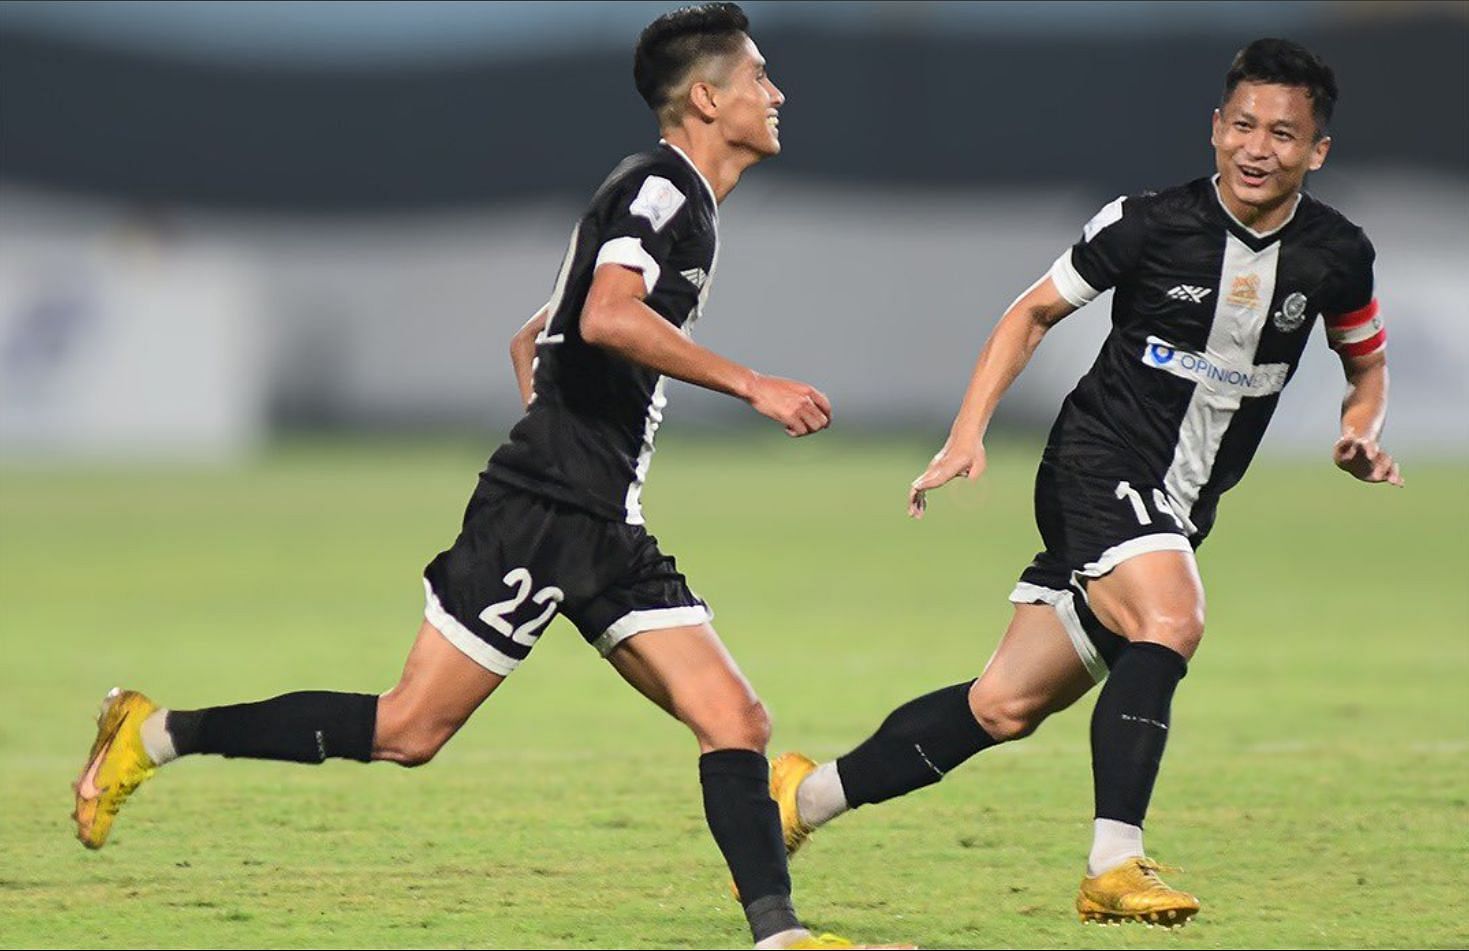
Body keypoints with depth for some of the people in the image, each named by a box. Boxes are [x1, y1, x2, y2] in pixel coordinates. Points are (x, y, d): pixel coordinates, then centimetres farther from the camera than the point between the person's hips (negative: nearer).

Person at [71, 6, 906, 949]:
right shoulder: (659, 186, -7)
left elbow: (530, 340, 29)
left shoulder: (684, 204, 21)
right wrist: (751, 385, -25)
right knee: (408, 730, -7)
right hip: (540, 514, -10)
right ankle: (155, 735, 4)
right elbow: (607, 317, -27)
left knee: (738, 723, -3)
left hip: (606, 529, 10)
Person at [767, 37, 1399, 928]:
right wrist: (968, 435, -7)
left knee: (1008, 704, 4)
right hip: (1100, 463, -5)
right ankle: (1114, 867, -31)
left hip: (1179, 513, 5)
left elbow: (1368, 362, 17)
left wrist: (1363, 434, -4)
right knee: (1170, 622, -33)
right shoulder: (1148, 224, -12)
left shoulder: (1336, 254, -2)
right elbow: (1034, 313, 2)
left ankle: (808, 795, 20)